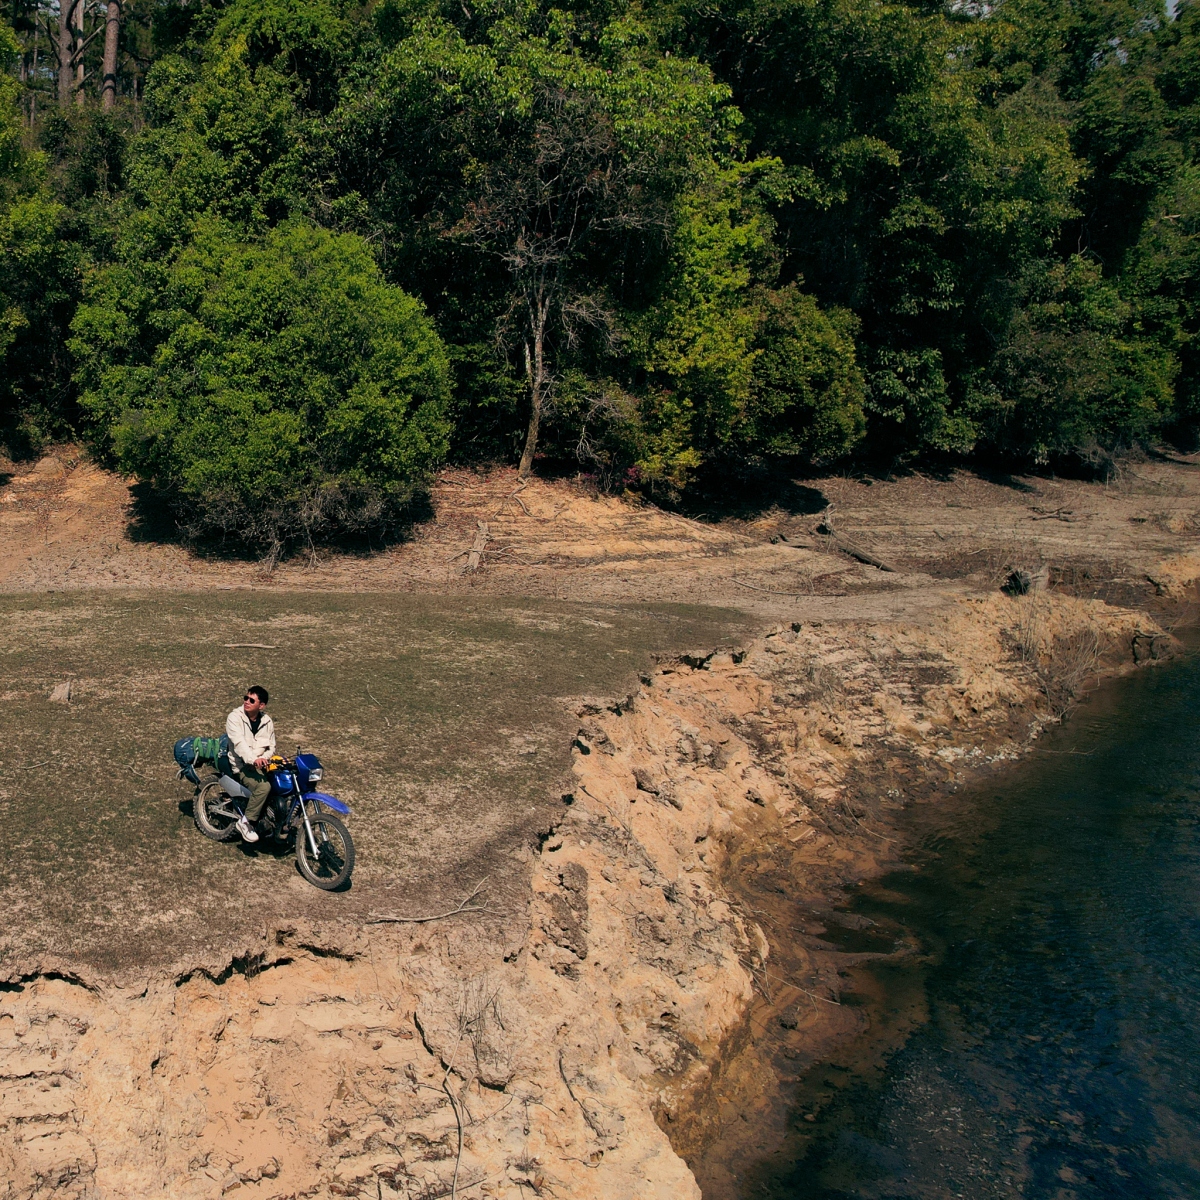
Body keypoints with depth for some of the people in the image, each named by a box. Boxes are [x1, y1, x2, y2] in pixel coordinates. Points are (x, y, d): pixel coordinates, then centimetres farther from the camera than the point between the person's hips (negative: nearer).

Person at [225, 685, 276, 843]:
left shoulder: (266, 721, 10)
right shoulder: (234, 717, -9)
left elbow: (271, 746, 10)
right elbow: (239, 742, -25)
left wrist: (264, 758, -13)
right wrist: (253, 759, -41)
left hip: (261, 764, 6)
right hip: (241, 766, -6)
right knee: (263, 786, -32)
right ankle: (245, 822, -19)